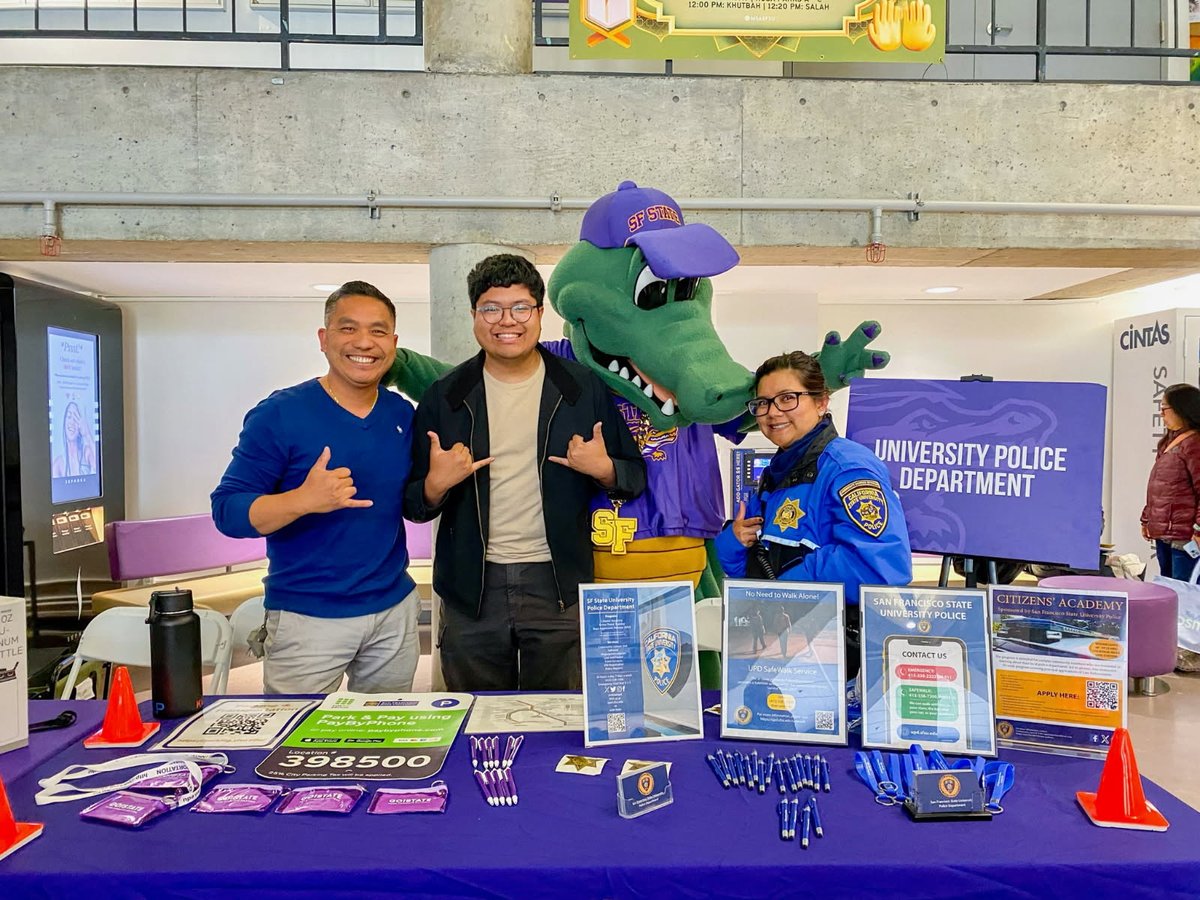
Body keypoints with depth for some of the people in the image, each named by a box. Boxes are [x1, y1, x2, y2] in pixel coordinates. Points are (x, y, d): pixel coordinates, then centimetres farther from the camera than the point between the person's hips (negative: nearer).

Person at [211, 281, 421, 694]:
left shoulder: (403, 414, 3)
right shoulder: (280, 414, -11)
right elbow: (227, 510, -14)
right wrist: (303, 500, -32)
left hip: (394, 610, 5)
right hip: (307, 617, -4)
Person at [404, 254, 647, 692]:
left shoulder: (585, 388, 0)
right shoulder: (445, 397, 2)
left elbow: (635, 478, 7)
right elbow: (414, 507, 6)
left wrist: (604, 469, -14)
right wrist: (436, 484, -16)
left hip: (558, 584, 0)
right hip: (472, 588, 1)